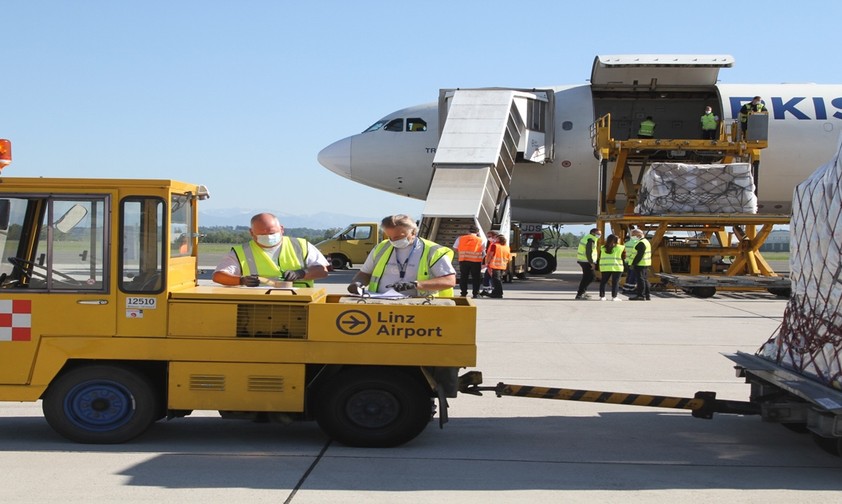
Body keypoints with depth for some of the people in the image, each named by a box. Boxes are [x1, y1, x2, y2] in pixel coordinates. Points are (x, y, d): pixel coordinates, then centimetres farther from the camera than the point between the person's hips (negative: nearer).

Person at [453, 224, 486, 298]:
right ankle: (475, 293, 6)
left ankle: (463, 293, 9)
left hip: (463, 260, 1)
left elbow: (455, 248, 9)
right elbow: (483, 252, 1)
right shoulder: (481, 240, 2)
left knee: (463, 277, 10)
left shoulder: (460, 239, 5)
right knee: (476, 278, 7)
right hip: (476, 261, -1)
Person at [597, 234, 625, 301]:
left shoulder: (602, 248, 11)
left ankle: (602, 296, 9)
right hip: (616, 268, -3)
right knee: (615, 282, 1)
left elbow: (600, 259, 12)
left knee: (603, 282, 11)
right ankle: (614, 297, -3)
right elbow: (624, 257, 7)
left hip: (605, 268, 3)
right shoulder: (621, 248, 1)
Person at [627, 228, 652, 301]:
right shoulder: (646, 241, 18)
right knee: (645, 280, 12)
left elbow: (639, 255, -22)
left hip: (640, 264, -11)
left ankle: (641, 295, -9)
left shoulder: (641, 243, -16)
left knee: (641, 279, -9)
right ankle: (647, 296, 16)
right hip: (646, 264, 11)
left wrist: (633, 263, -20)